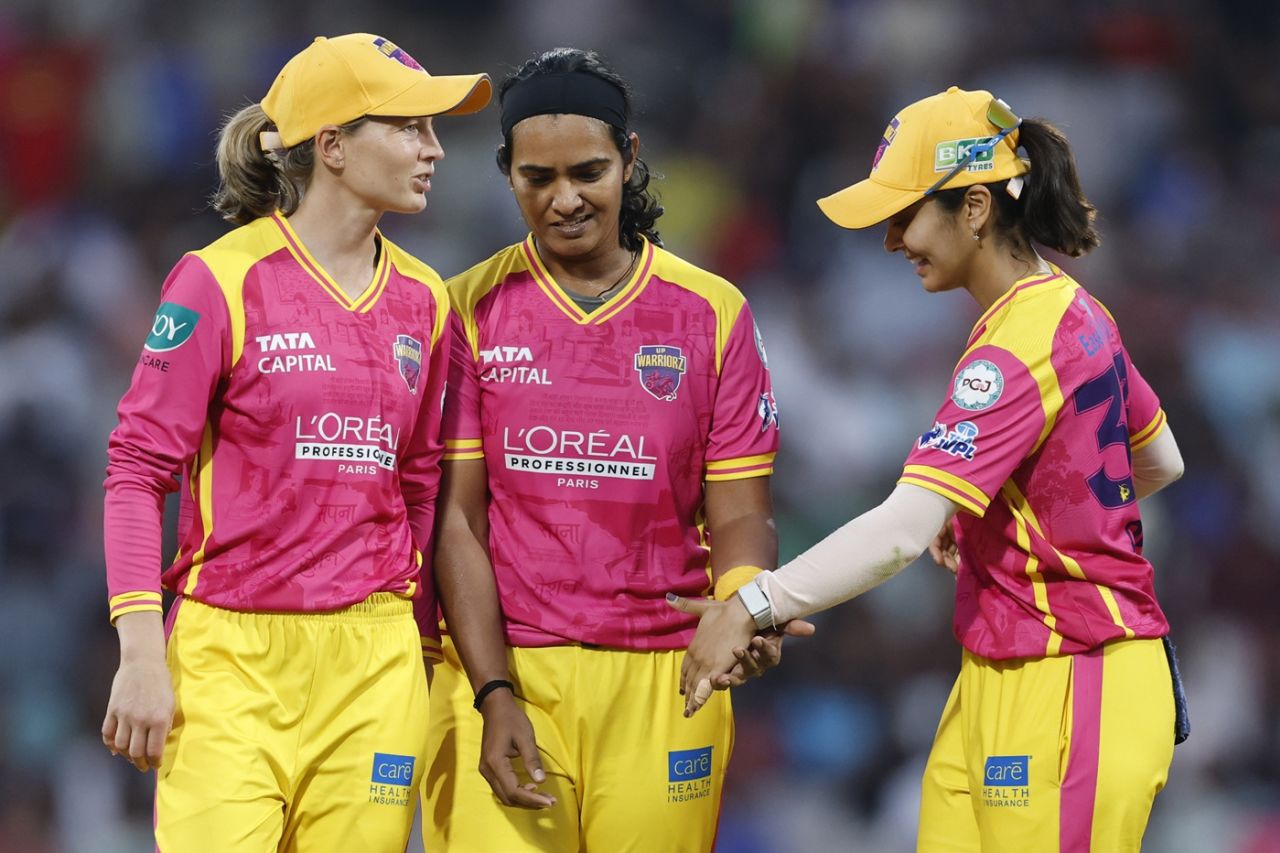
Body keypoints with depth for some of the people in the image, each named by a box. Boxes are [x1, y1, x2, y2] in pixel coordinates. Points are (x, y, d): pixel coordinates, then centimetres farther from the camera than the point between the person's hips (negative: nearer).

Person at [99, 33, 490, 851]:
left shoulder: (422, 300, 11)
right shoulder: (222, 280, -4)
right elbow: (138, 469, -4)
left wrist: (428, 655, 16)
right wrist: (142, 653, -11)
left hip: (374, 660, 4)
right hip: (233, 653, -4)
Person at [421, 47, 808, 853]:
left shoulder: (713, 312, 6)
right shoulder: (472, 310, 4)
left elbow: (739, 512, 6)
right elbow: (457, 519, 0)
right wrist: (495, 695, -10)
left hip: (663, 687, 1)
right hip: (501, 672, -1)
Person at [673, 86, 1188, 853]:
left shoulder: (1022, 343, -19)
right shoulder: (1077, 314, 11)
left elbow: (905, 527, -29)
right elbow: (1160, 462, 26)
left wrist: (753, 607, -31)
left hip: (1066, 695, -10)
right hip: (999, 685, 10)